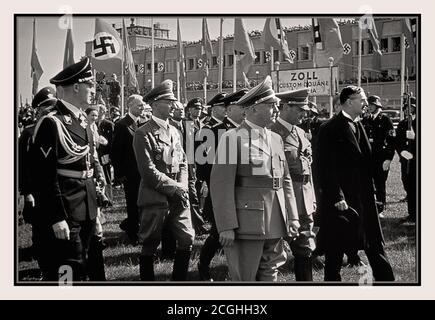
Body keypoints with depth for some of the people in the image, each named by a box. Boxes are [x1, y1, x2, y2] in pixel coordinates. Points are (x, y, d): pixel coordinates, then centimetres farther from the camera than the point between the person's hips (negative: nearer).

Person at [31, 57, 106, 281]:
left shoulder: (82, 122, 13)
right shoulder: (51, 124, -15)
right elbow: (45, 176, -18)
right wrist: (57, 218, -20)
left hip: (86, 211, 9)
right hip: (64, 214, -9)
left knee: (83, 269, 16)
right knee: (68, 274, -6)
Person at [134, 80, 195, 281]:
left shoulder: (174, 132, 15)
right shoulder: (144, 134, -9)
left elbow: (182, 163, 14)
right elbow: (148, 171, -15)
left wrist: (182, 187, -3)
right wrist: (175, 188, -14)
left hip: (178, 198, 7)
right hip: (155, 198, -7)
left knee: (187, 240, 5)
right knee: (149, 246, 3)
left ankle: (179, 280, 19)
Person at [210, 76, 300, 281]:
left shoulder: (276, 139, 14)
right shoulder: (233, 138, -8)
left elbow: (285, 180, 18)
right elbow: (221, 184, -14)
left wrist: (292, 217, 11)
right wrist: (227, 226, -18)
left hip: (275, 226, 7)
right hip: (247, 225, -6)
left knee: (270, 276, 12)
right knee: (244, 279, 1)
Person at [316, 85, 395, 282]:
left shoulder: (358, 127, 13)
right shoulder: (330, 129, -12)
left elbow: (367, 161, 16)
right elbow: (326, 168, -16)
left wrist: (371, 191, 10)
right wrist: (337, 197, -19)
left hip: (363, 199, 8)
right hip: (340, 200, -8)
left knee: (375, 245, 11)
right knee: (335, 251, 3)